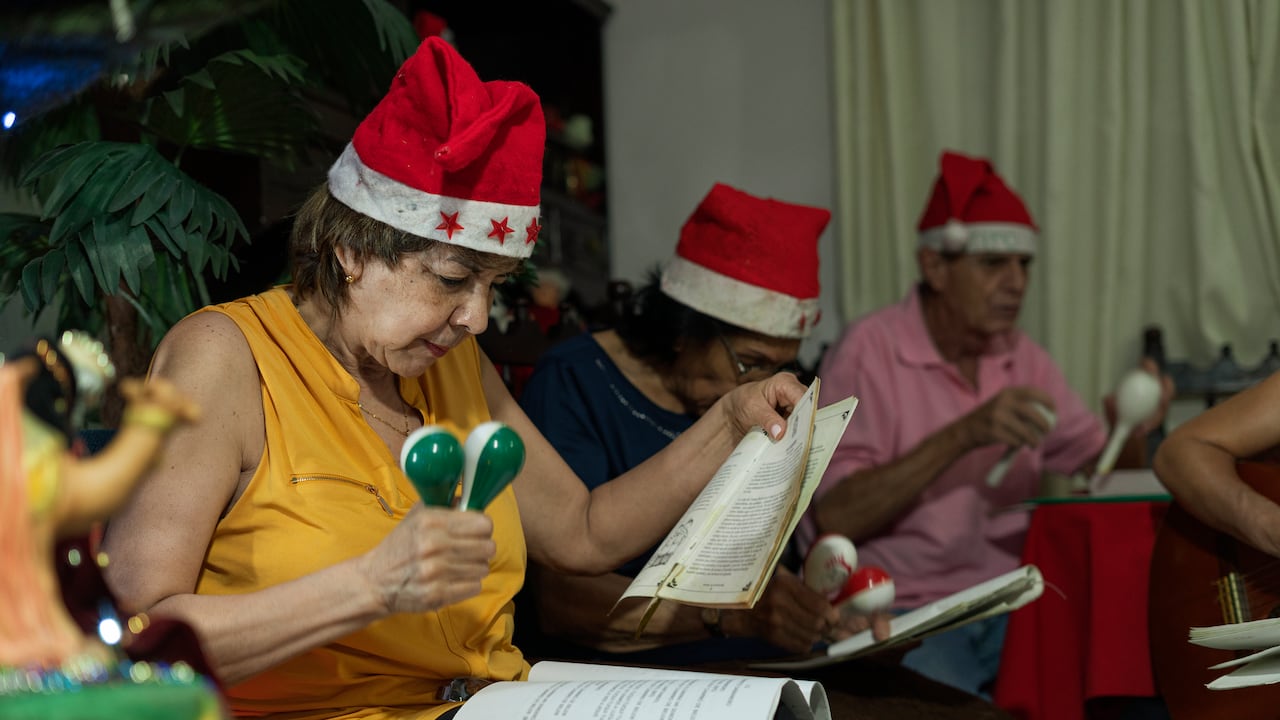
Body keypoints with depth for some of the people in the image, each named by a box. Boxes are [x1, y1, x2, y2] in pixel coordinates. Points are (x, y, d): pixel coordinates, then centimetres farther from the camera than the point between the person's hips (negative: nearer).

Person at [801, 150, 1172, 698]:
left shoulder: (1020, 358, 9)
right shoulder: (870, 349, -10)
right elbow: (832, 519, -18)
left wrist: (1130, 433, -9)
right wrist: (962, 436, -26)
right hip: (899, 610, -6)